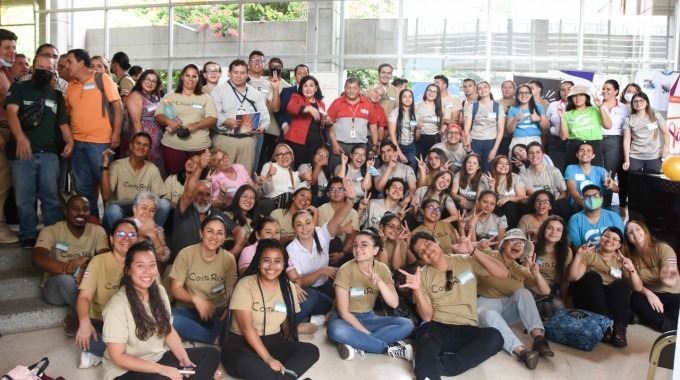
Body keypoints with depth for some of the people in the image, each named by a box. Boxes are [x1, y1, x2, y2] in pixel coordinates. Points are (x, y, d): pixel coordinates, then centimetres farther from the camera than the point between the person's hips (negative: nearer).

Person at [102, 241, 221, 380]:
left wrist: (184, 359, -7)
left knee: (212, 354, -5)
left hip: (159, 358, 8)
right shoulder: (118, 305, -20)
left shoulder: (159, 291, 2)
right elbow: (117, 356, -19)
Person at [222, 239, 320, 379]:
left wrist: (288, 350, -5)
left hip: (273, 342, 5)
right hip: (241, 342, -5)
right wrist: (268, 358, -26)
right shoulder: (245, 285, -11)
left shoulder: (288, 287, 4)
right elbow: (247, 327, -19)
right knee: (245, 361, -40)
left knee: (311, 351, -20)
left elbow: (287, 319, 10)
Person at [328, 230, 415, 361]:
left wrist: (379, 282, -29)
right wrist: (367, 334, -22)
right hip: (346, 318, -4)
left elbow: (394, 303, -14)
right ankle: (390, 349, -27)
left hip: (368, 318, 4)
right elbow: (343, 311, -17)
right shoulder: (346, 270, -17)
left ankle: (357, 345, -26)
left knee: (407, 325, -18)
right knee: (336, 330, -39)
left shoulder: (382, 269, -5)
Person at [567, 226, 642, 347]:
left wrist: (631, 269, -14)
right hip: (587, 301, -1)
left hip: (613, 302, 2)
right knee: (593, 276, -28)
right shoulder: (589, 254, 6)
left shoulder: (621, 261, 14)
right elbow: (572, 277, -9)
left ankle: (620, 329, -33)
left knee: (621, 284, -26)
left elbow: (638, 288, 3)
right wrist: (578, 255, -20)